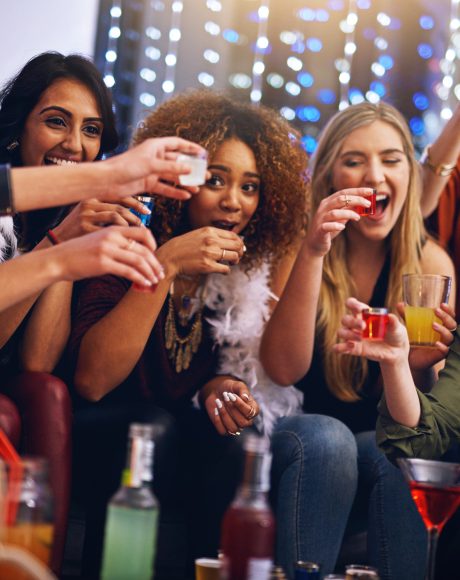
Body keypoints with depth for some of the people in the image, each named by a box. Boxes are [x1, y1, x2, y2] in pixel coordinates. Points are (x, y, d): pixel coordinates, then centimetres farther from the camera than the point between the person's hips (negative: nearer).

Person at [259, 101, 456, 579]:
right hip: (294, 433, -1)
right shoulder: (298, 246, -7)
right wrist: (313, 252, -28)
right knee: (325, 438, -32)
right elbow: (284, 369, -19)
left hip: (383, 441, 1)